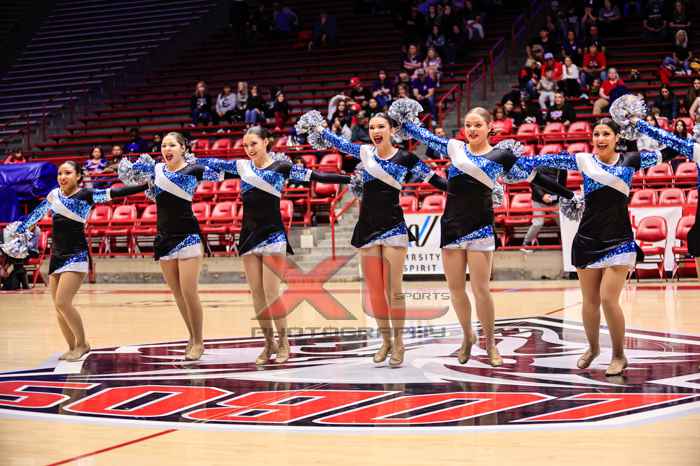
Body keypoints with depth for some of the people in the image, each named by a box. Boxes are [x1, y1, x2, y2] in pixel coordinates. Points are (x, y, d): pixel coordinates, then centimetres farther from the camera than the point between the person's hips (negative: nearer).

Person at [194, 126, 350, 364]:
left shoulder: (282, 166, -5)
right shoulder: (242, 166, 8)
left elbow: (317, 176, -7)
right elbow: (211, 163, 18)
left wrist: (352, 178, -12)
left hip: (272, 234, -5)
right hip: (248, 235, 5)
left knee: (271, 293, -8)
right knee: (257, 294, 5)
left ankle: (283, 342, 5)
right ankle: (269, 343, 14)